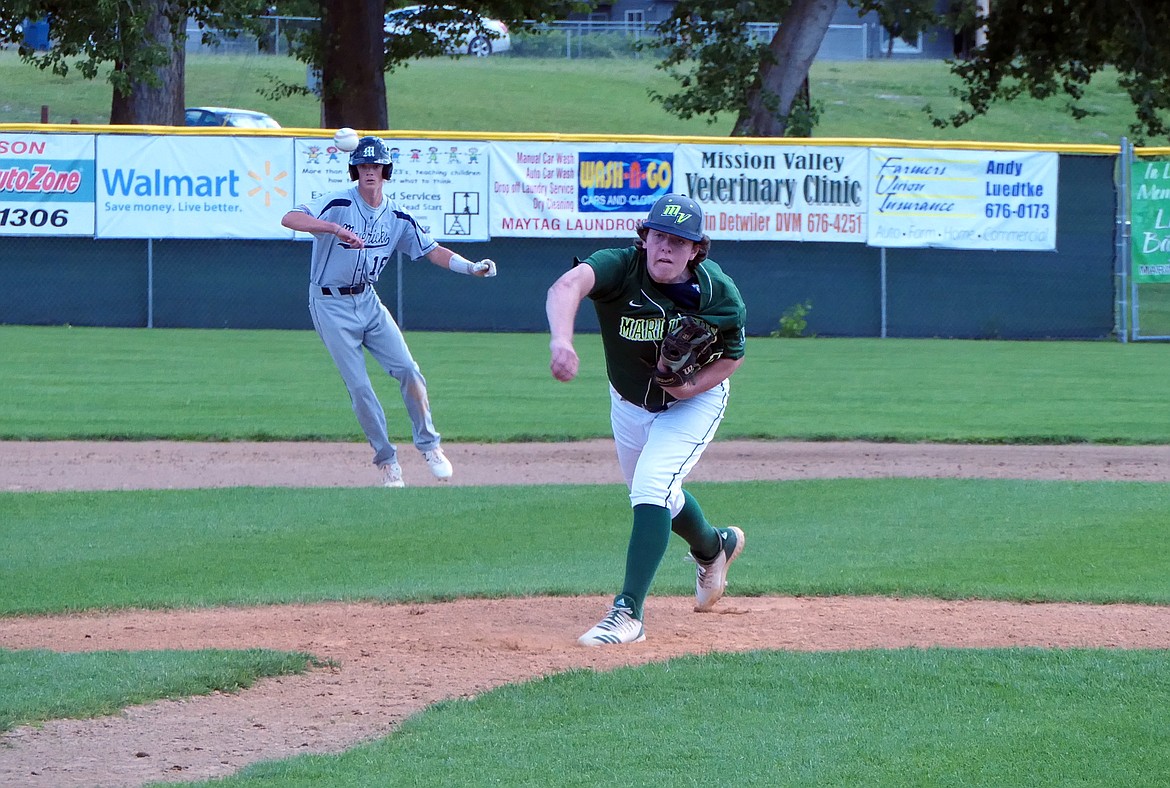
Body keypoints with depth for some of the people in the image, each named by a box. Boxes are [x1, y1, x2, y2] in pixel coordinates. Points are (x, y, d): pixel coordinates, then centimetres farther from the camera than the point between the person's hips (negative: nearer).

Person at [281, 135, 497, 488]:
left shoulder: (397, 217, 2)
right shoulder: (338, 204, -15)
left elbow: (432, 250, 3)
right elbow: (289, 219, -29)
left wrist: (471, 267, -14)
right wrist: (336, 228, -44)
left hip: (368, 301, 4)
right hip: (331, 305, -4)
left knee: (407, 370, -8)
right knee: (359, 387, -6)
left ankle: (429, 445, 7)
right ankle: (387, 460, 7)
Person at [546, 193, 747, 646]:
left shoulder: (719, 294, -27)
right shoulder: (620, 268, -32)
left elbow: (732, 355, -8)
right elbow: (568, 285, -54)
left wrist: (695, 385, -30)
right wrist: (561, 341, -75)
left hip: (694, 402, -3)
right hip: (628, 402, 3)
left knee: (652, 489, -23)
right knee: (650, 495, 22)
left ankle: (628, 614, -23)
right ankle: (714, 547, 54)